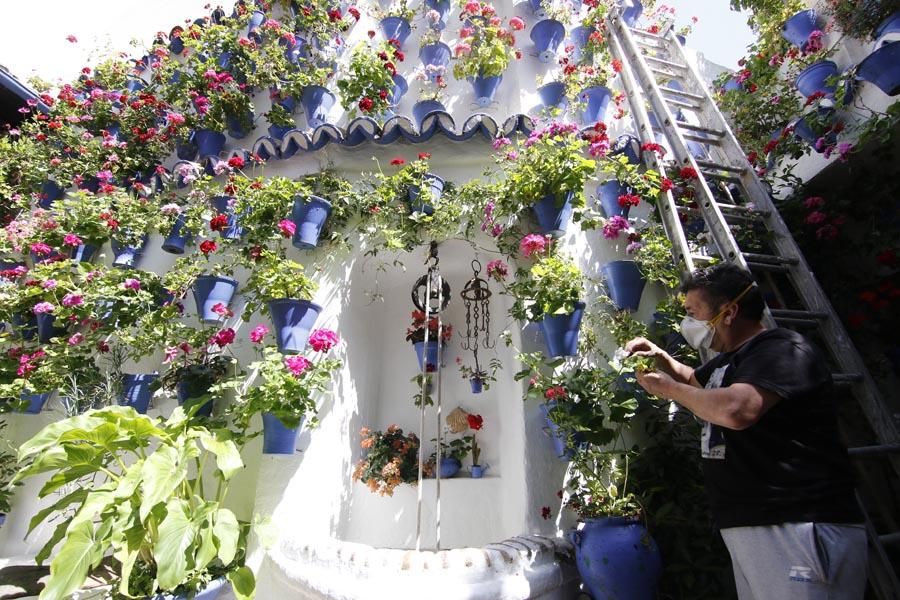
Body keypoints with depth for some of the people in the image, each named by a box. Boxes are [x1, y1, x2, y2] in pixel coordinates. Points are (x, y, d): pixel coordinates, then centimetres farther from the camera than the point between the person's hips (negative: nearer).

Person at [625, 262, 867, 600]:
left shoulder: (782, 349, -15)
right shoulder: (726, 361, 14)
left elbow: (735, 409, -33)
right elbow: (696, 380, 34)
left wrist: (669, 388, -16)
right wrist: (661, 357, 13)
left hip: (799, 529, -9)